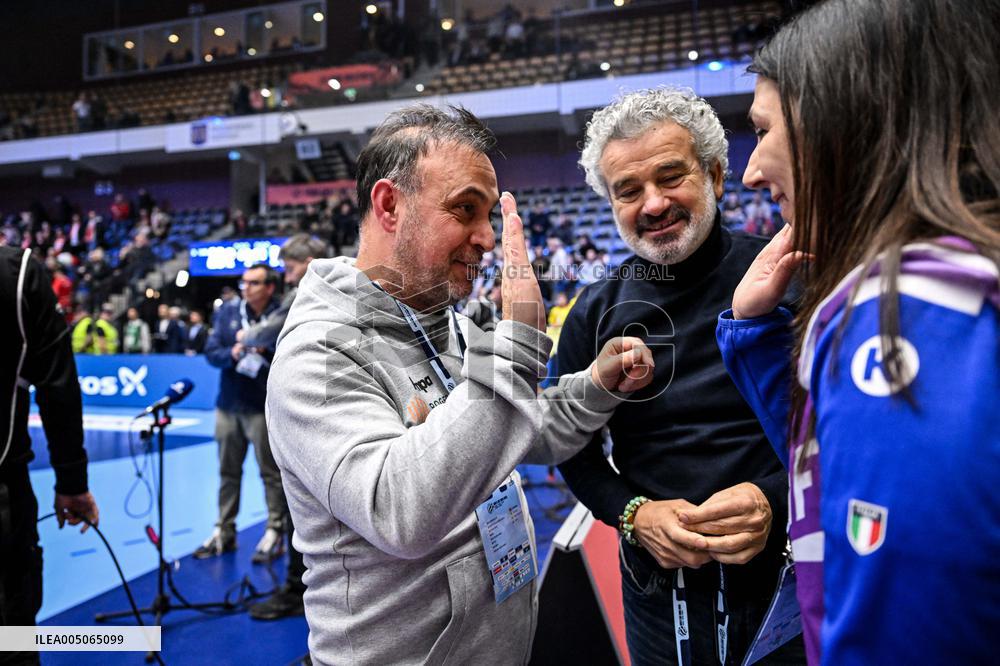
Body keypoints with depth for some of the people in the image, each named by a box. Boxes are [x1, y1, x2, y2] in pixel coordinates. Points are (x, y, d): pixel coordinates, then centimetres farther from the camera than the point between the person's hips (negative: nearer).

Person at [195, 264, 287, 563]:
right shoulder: (227, 311, 4)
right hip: (228, 405, 5)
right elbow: (211, 352, 2)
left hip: (265, 407, -5)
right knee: (228, 471, 15)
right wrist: (232, 353, -17)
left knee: (271, 473, 2)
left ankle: (274, 533, 12)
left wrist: (263, 347, -23)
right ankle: (224, 532, 28)